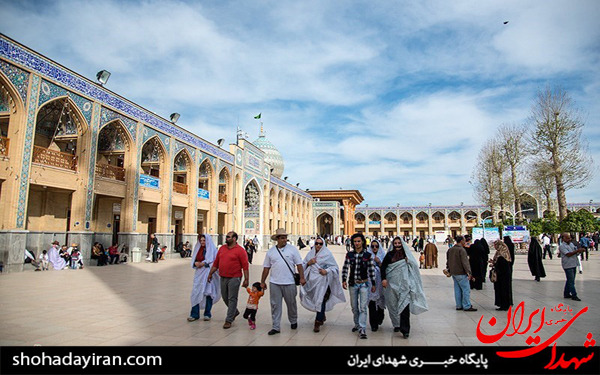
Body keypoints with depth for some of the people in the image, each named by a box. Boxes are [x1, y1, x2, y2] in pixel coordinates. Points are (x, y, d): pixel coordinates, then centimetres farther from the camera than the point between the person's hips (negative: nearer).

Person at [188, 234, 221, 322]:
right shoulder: (198, 249, 13)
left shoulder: (212, 249, -4)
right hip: (199, 273, 5)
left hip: (208, 273, -5)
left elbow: (213, 262, -11)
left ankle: (207, 314, 12)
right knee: (196, 293, 2)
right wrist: (196, 263, -8)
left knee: (208, 292, 0)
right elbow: (194, 260, 14)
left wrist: (202, 263, -14)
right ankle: (194, 314, 9)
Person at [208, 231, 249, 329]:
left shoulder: (240, 250, -9)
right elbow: (216, 263, 15)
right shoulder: (222, 248, 9)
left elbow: (245, 266, -11)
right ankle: (235, 312, 38)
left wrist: (246, 279, -14)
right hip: (223, 278, 6)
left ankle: (229, 320, 9)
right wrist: (210, 274, 13)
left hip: (234, 278, -6)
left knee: (232, 299, 0)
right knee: (225, 298, 16)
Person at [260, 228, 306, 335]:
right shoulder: (270, 251, 5)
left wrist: (302, 278, -9)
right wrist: (262, 282, 9)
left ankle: (293, 321, 35)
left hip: (289, 282, -1)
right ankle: (276, 327, 15)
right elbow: (266, 268, 9)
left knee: (291, 304, 12)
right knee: (275, 305, 4)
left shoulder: (292, 249, -1)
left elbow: (299, 264, -1)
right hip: (274, 283, 1)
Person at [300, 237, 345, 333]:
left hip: (323, 281, -4)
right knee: (314, 300, 13)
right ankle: (322, 316, 37)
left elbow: (335, 267, -1)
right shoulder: (310, 254, 10)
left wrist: (327, 271, -17)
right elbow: (302, 266, 12)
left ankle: (318, 323, 0)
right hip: (312, 281, 5)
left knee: (321, 301, -9)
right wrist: (308, 263, -8)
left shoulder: (327, 254, -2)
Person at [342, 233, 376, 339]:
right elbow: (345, 268, 4)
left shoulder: (368, 255, -3)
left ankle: (362, 329, -5)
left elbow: (372, 270, 0)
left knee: (363, 307, -7)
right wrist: (344, 280, -6)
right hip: (352, 284, 3)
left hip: (364, 284, -3)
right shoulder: (349, 255, 2)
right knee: (354, 307, 13)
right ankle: (357, 324, 32)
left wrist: (373, 284, 1)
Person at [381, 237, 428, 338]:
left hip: (404, 283, -1)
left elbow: (415, 266, 9)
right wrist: (383, 279, -7)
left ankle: (405, 329, -8)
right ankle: (396, 324, 26)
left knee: (405, 306, -9)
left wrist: (408, 261, -10)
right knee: (393, 305, 8)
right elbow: (383, 266, 4)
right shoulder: (389, 254, 5)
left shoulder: (406, 254, 7)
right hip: (392, 283, 1)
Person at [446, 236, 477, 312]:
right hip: (461, 273, -9)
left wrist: (449, 270, 28)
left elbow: (448, 261, 20)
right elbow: (465, 262, -21)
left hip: (453, 273, 9)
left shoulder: (450, 250, 12)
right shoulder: (461, 250, -15)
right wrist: (469, 272, -21)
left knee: (457, 290, 12)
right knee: (466, 289, -2)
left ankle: (459, 305, 17)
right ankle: (467, 306, 0)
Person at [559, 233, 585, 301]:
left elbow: (576, 253, 16)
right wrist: (577, 251, -23)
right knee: (571, 281, -6)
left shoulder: (572, 244, 14)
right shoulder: (562, 246, -11)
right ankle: (574, 295, -2)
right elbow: (568, 254, -19)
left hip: (573, 265, 8)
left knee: (570, 280, 13)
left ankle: (566, 294, 21)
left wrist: (580, 250, -4)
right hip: (568, 265, -8)